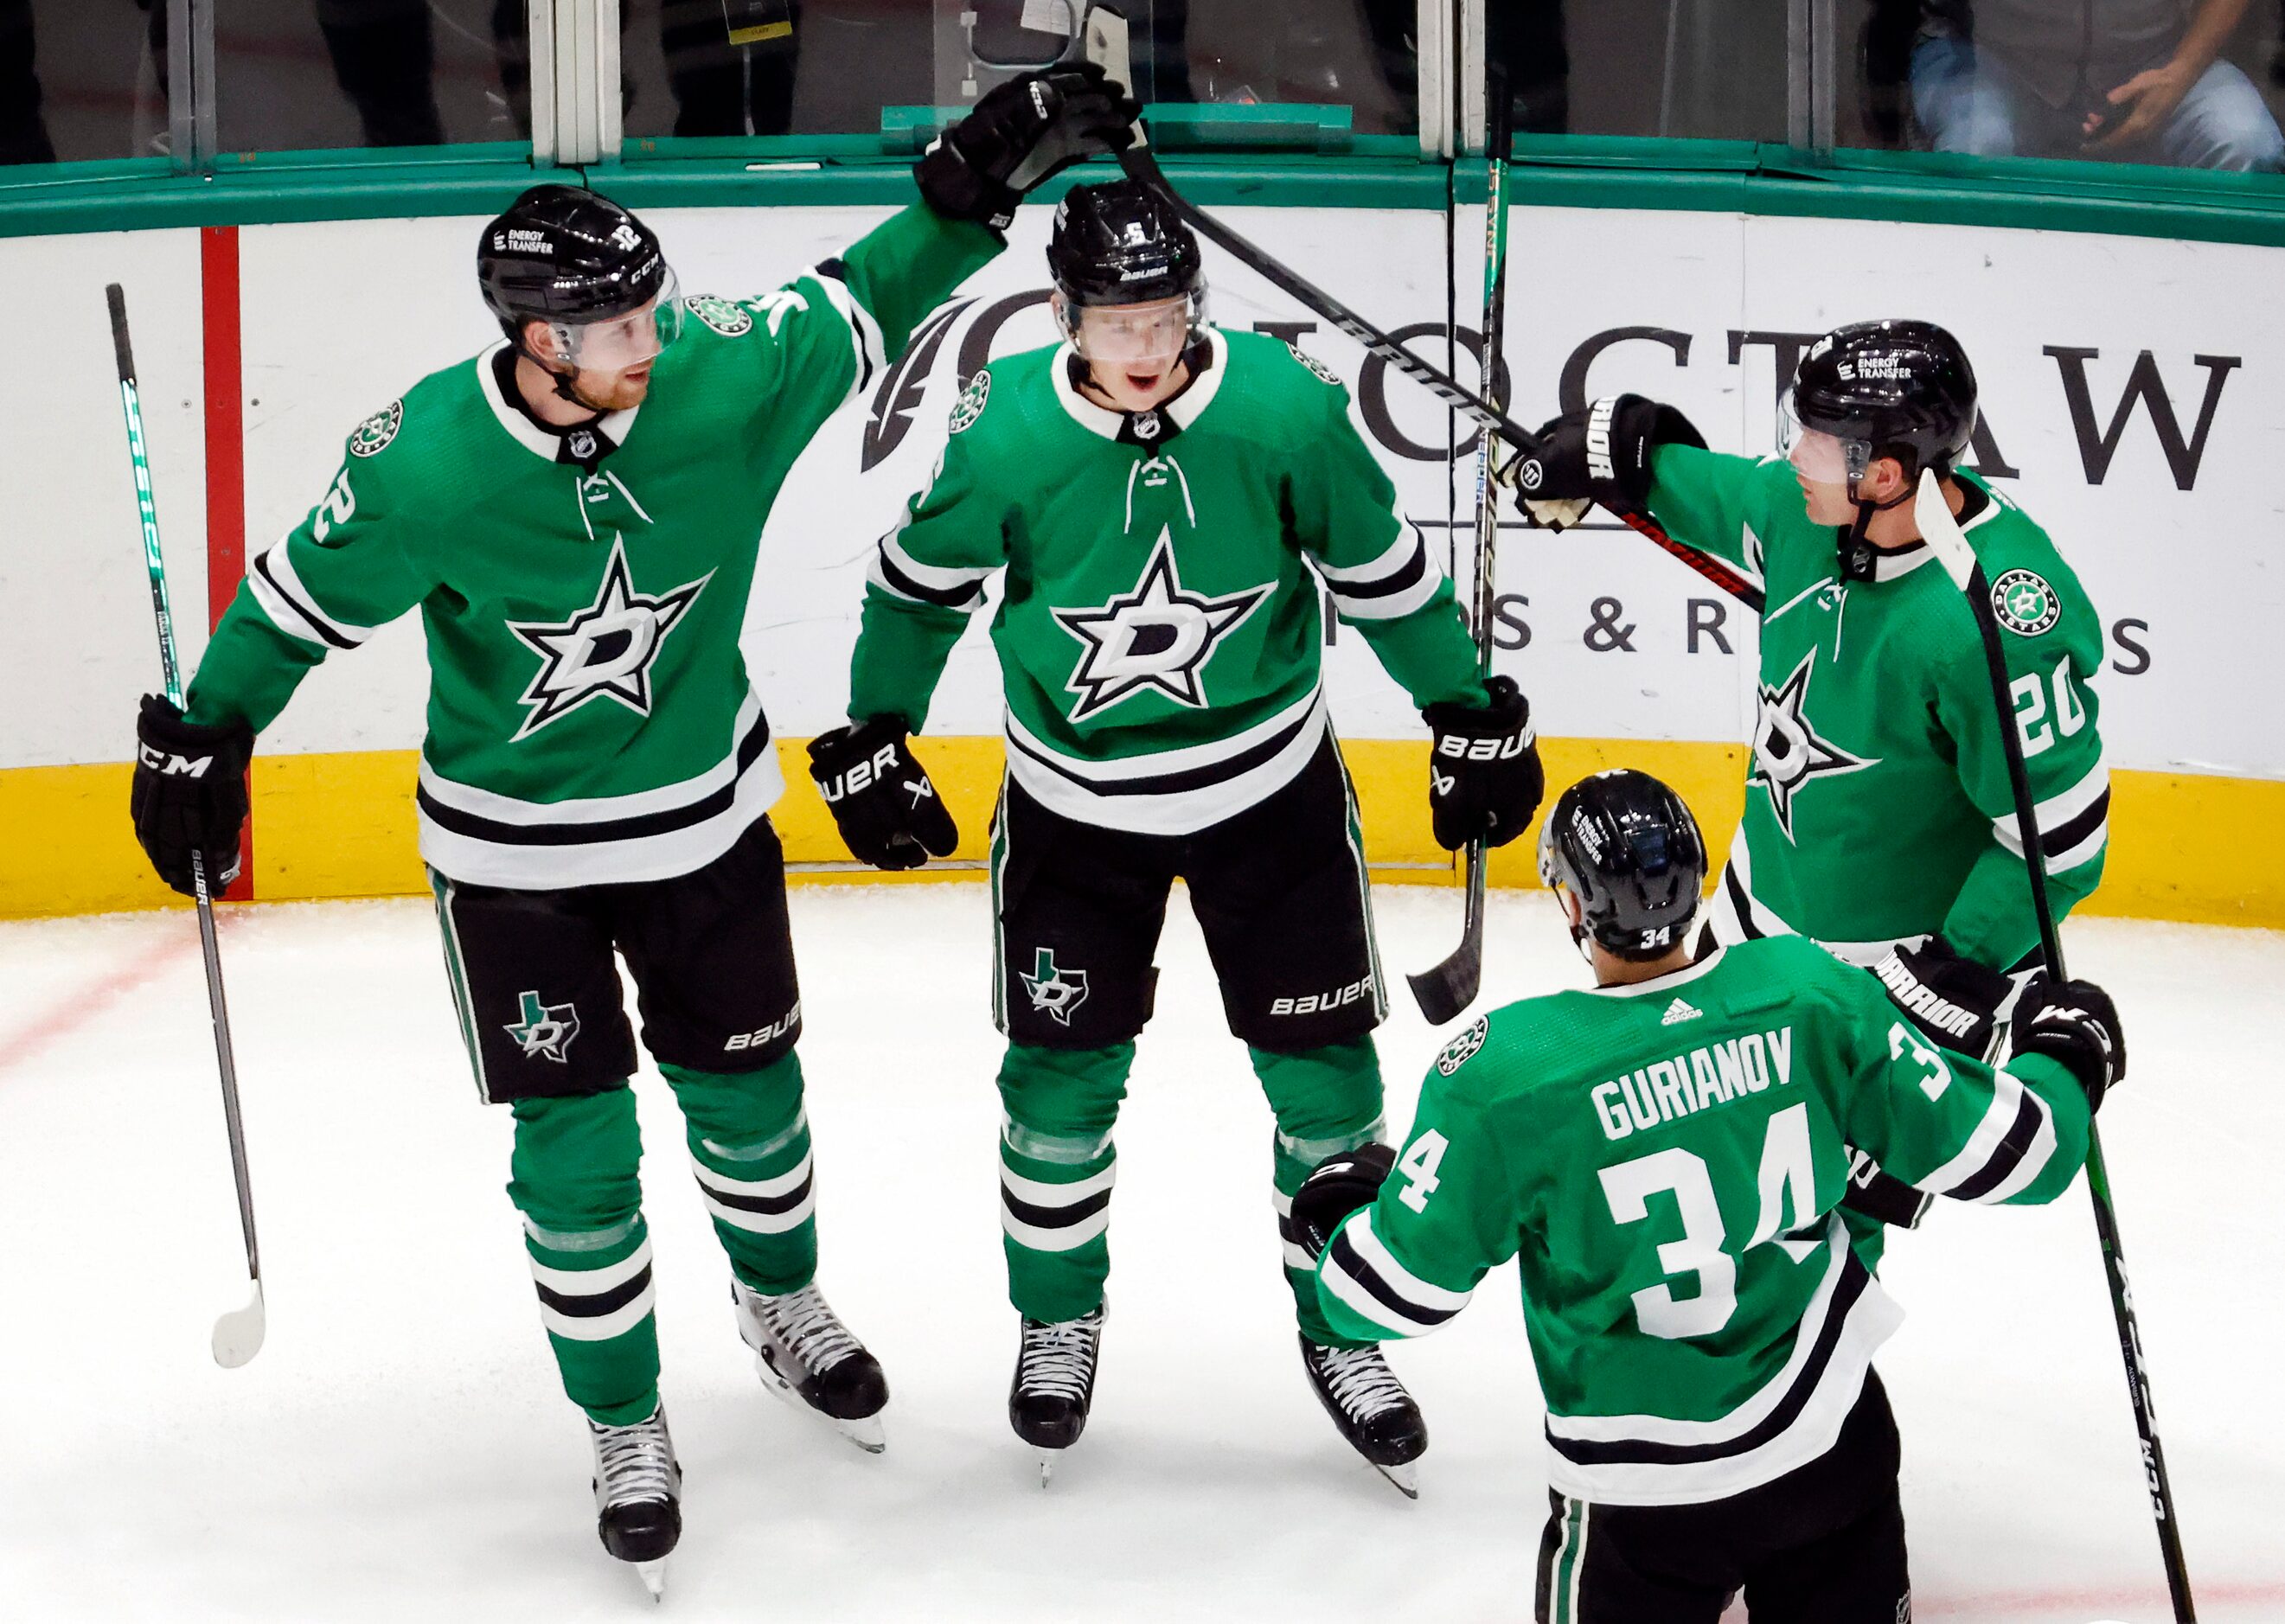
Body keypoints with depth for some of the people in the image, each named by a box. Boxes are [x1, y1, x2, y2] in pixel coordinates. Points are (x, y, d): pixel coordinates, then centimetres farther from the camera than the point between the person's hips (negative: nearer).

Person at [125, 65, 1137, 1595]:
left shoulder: (721, 376, -21)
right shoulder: (427, 465, -28)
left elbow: (862, 306, -6)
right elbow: (307, 595, -11)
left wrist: (977, 182, -18)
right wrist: (202, 740, -4)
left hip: (704, 812, 3)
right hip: (515, 850, -3)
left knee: (746, 1085, 18)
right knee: (576, 1142, 0)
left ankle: (783, 1300, 48)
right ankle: (625, 1424, 19)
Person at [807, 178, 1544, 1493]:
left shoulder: (1286, 406, -20)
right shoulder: (1007, 432, -20)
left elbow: (1383, 569, -4)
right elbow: (920, 582, 0)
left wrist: (1474, 717, 3)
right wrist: (874, 740, 5)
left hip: (1270, 789, 0)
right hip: (1076, 804, 0)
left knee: (1324, 1068, 5)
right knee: (1063, 1074, 8)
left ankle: (1340, 1328, 24)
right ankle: (1060, 1318, 32)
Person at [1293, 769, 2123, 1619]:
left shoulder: (1506, 1073, -19)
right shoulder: (1809, 993, -11)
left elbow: (1393, 1292, -11)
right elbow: (1991, 1149, -2)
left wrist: (1338, 1211, 12)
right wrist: (2067, 1057, 19)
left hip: (1645, 1496, -3)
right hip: (1832, 1444, 3)